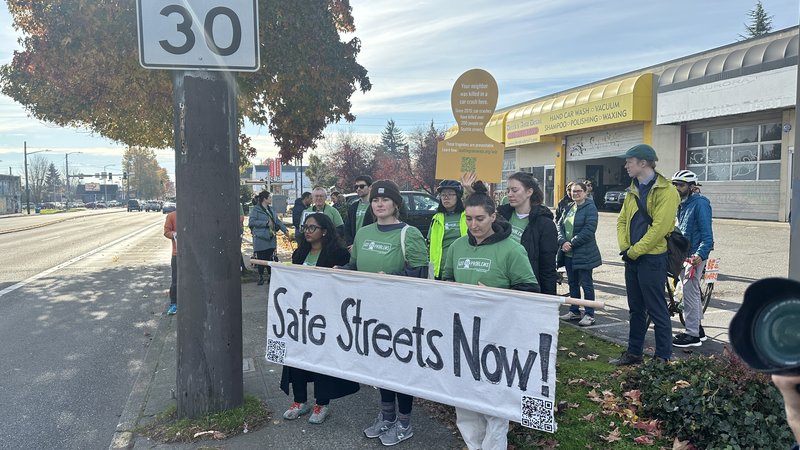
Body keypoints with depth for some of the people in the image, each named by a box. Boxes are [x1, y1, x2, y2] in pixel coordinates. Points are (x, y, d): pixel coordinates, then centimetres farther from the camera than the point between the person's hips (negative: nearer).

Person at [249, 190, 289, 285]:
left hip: (271, 239, 6)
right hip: (260, 239, -6)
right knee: (261, 259, 1)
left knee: (270, 258, 7)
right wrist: (266, 223, -16)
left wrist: (285, 230, 7)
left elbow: (277, 221, 19)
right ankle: (261, 277, 13)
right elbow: (252, 222, -17)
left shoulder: (271, 210, 16)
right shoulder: (255, 209, -7)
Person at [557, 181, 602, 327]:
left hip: (584, 254, -7)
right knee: (573, 283, 15)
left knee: (586, 284, 0)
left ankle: (589, 315, 9)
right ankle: (574, 311, 26)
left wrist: (572, 243, -17)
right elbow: (560, 225, 8)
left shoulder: (590, 208, -9)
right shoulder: (569, 208, 13)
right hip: (568, 254, 7)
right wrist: (563, 242, -10)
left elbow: (589, 230, -17)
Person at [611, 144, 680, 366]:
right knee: (636, 308, 16)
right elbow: (622, 220, 14)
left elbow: (659, 228, -20)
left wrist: (635, 251, -16)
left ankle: (663, 357, 10)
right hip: (632, 257, 8)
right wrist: (624, 247, -1)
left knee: (656, 310, 0)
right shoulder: (633, 190, 13)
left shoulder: (665, 191, -13)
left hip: (652, 258, -8)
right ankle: (634, 352, 27)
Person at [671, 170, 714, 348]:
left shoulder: (700, 203, -13)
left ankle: (692, 335, -2)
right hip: (683, 254, 9)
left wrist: (700, 254, -29)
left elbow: (707, 234, -19)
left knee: (690, 292, -8)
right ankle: (698, 328, 26)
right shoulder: (682, 204, 14)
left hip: (695, 255, -9)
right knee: (693, 292, 16)